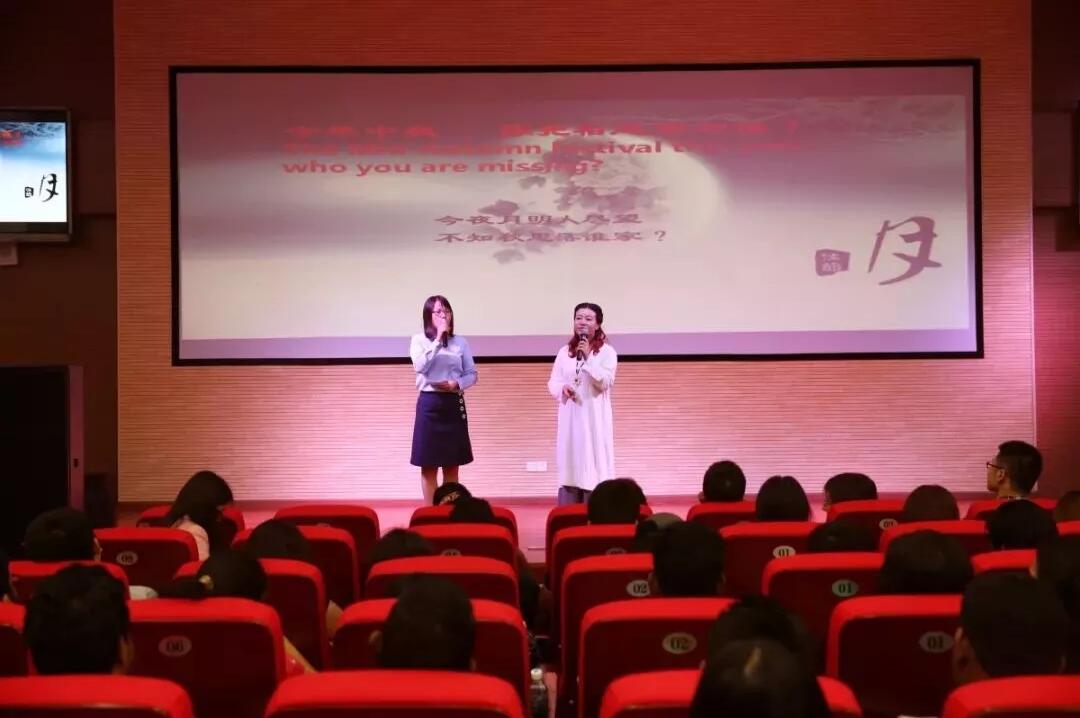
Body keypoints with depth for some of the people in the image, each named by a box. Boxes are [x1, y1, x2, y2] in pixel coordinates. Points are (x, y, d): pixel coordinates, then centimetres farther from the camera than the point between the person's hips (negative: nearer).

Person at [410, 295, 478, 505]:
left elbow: (472, 374, 7)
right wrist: (438, 339, -17)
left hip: (454, 404, 2)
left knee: (452, 465, 6)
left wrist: (456, 384, -13)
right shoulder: (419, 340, 1)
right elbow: (421, 367, -16)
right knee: (429, 465, 0)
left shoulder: (460, 342, 7)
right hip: (429, 404, -2)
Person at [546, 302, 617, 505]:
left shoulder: (606, 352, -1)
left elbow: (605, 382, -11)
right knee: (569, 469, 3)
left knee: (593, 469, -4)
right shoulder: (564, 352, 9)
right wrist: (563, 388, -14)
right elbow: (552, 383, 8)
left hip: (594, 418, -3)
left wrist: (588, 358, -17)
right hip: (570, 418, 3)